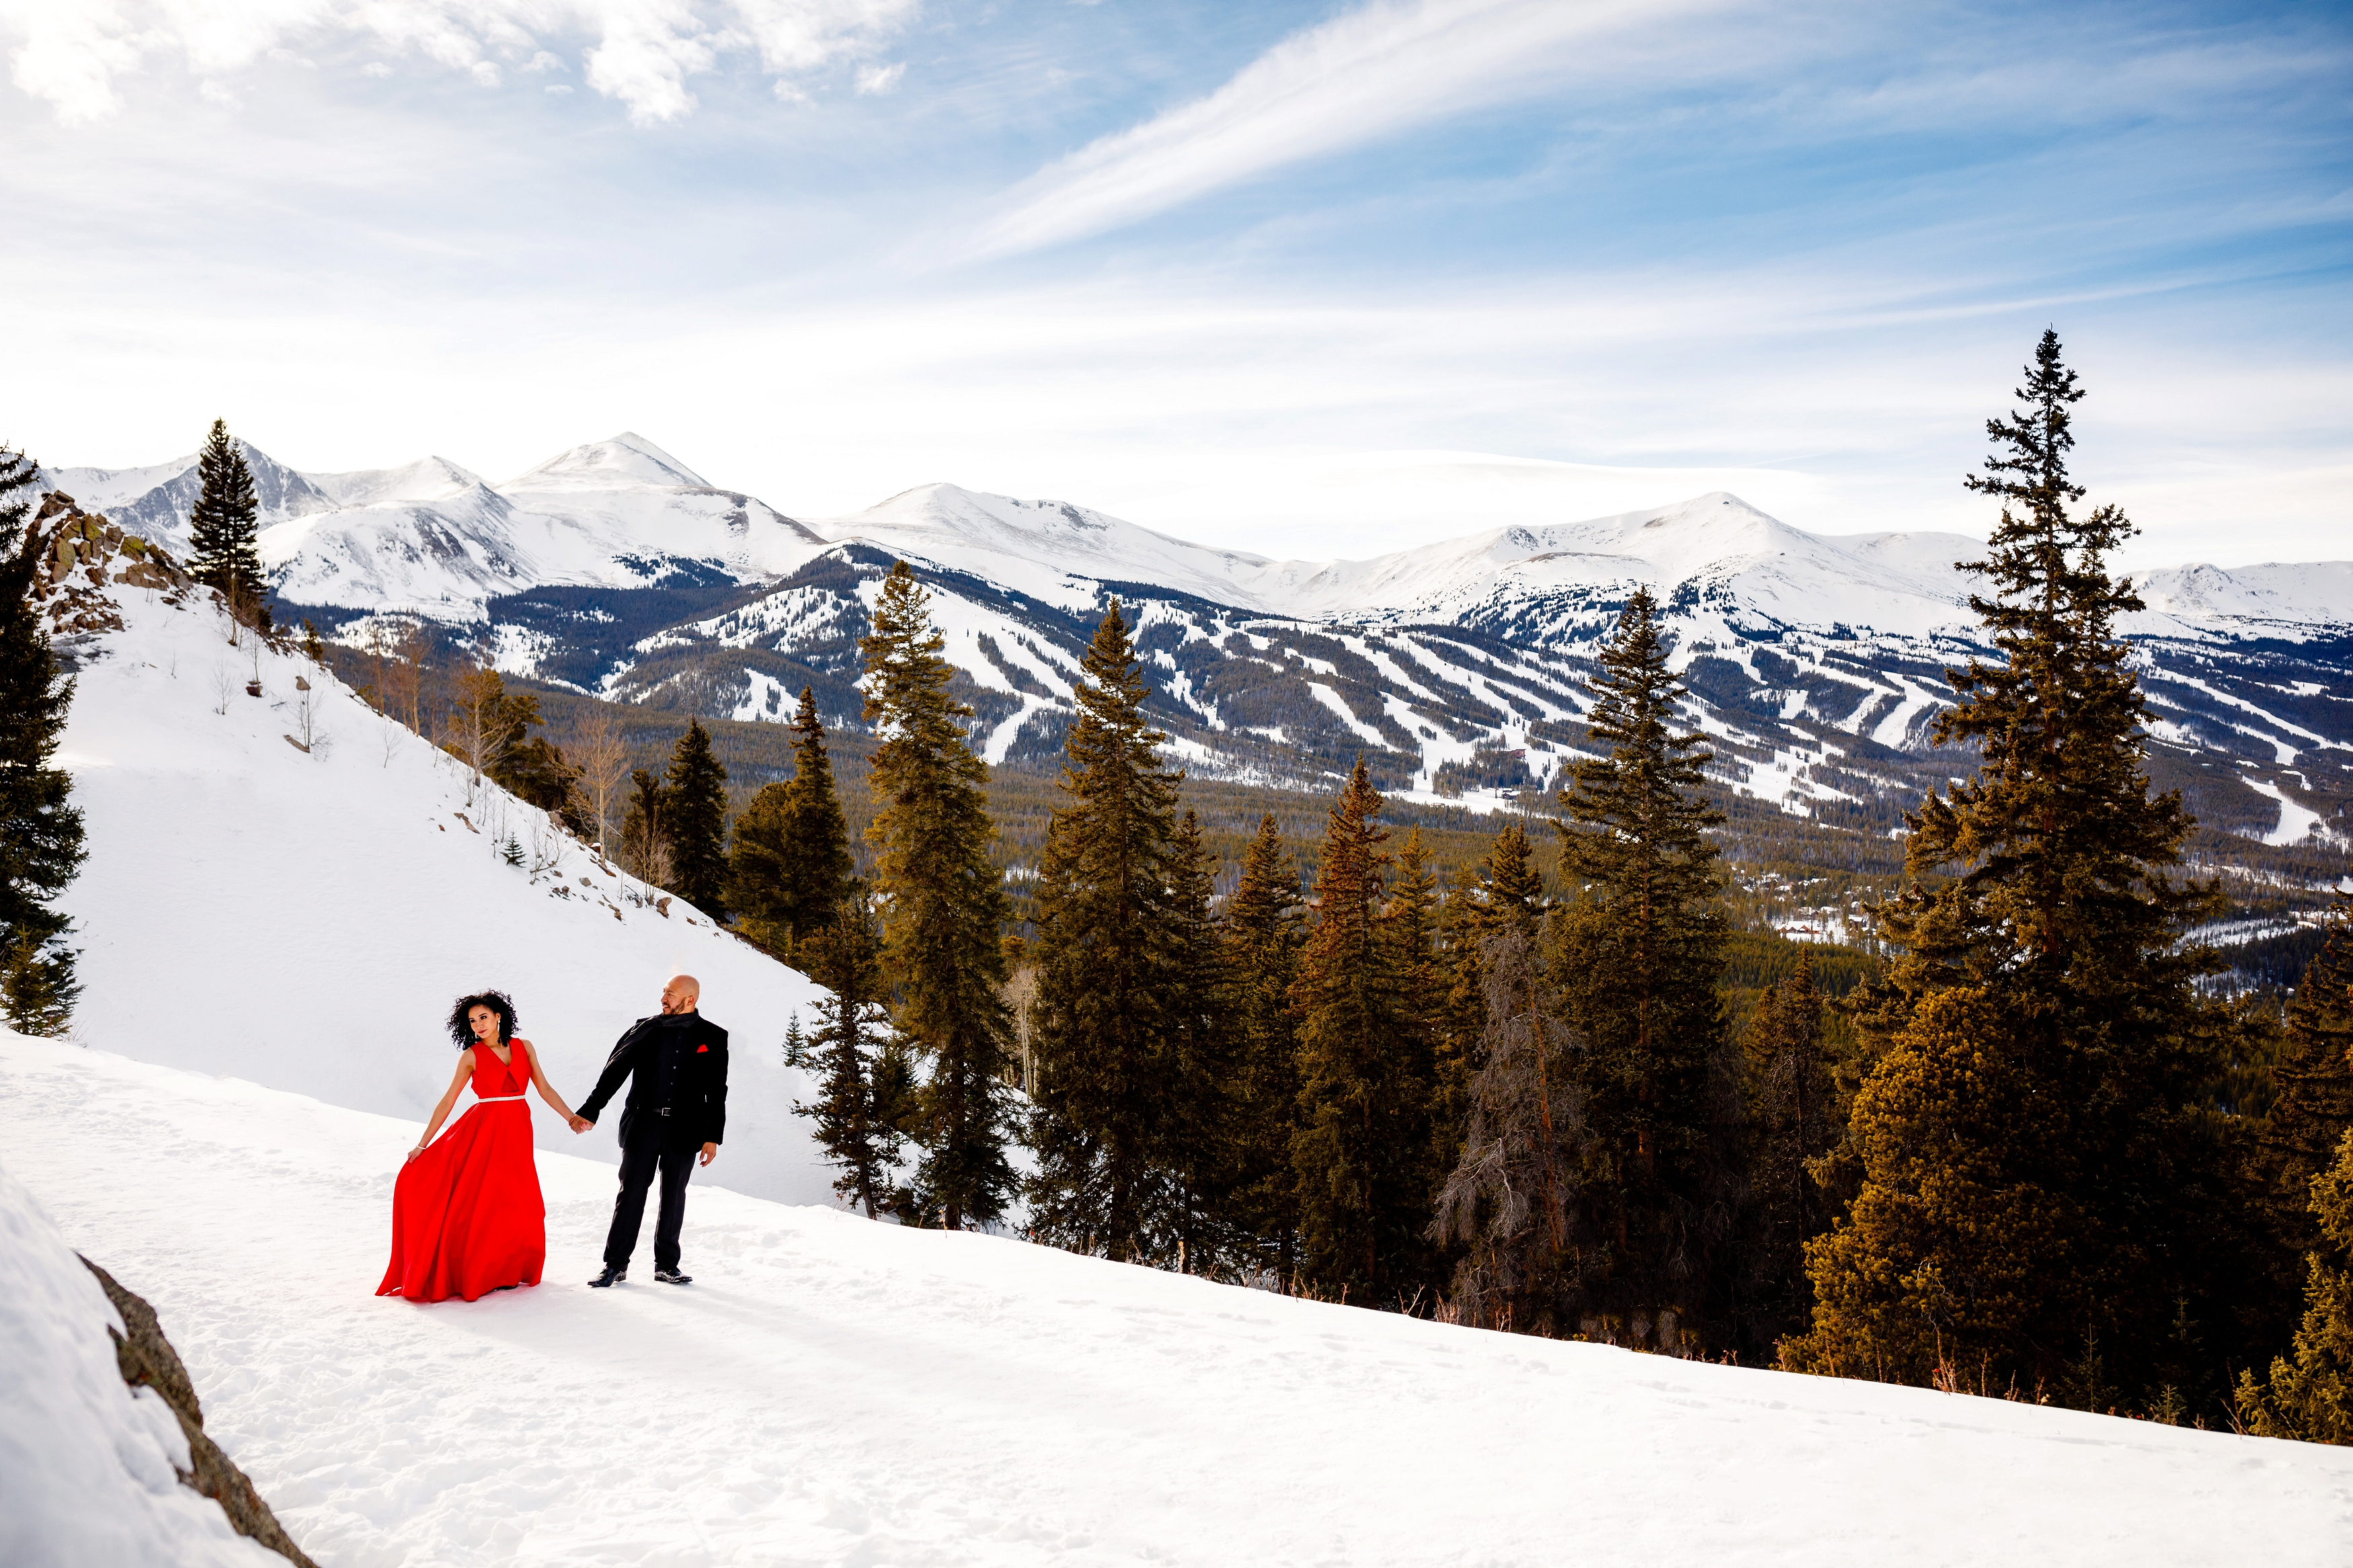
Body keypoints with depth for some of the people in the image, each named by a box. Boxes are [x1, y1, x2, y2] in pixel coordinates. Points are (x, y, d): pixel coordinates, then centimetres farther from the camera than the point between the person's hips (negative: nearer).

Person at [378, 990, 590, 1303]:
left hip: (518, 1132, 3)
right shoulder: (471, 1056, 0)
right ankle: (471, 1274, 5)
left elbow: (544, 1088, 6)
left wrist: (572, 1119, -3)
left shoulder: (524, 1048, 7)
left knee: (517, 1206, 3)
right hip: (483, 1131, -3)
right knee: (479, 1201, -5)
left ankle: (505, 1271, 16)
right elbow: (448, 1101, 0)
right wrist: (422, 1144, -3)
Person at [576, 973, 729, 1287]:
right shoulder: (646, 1029, 3)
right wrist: (590, 1111, -1)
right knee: (631, 1193, 2)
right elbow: (615, 1070, 4)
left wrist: (713, 1137, -3)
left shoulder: (713, 1037, 1)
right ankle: (616, 1265, 9)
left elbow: (716, 1092, 2)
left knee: (674, 1197, 8)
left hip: (684, 1130, 0)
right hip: (643, 1125, 0)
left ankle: (666, 1264, 20)